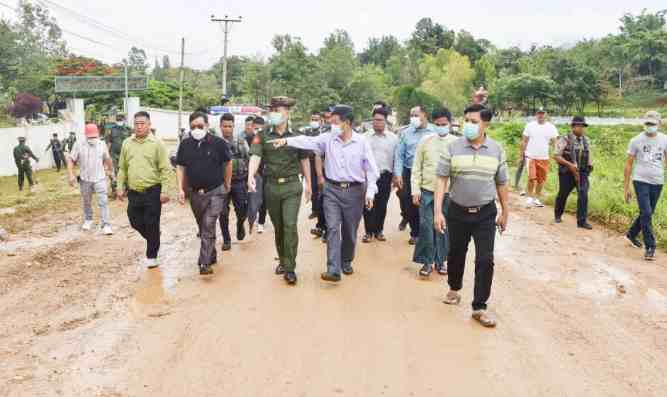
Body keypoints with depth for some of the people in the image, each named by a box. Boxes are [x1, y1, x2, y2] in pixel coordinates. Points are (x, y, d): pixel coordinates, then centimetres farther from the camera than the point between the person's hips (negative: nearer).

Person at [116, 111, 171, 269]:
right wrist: (120, 187, 8)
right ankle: (153, 240, 38)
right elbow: (122, 168, 14)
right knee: (135, 222, 11)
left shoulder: (157, 143, -6)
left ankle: (151, 256, 16)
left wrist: (165, 191, -13)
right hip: (133, 192, 5)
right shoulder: (127, 143, 8)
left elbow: (165, 169, -8)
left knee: (152, 225, 1)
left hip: (152, 191, -4)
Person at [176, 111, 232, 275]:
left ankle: (205, 263, -11)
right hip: (194, 192, 4)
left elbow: (228, 163, 4)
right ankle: (211, 256, 34)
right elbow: (180, 167, 7)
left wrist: (227, 184, 9)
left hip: (215, 192, -4)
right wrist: (180, 189, -2)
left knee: (208, 226, -14)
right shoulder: (185, 144, 2)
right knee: (202, 228, 15)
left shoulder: (218, 143, -8)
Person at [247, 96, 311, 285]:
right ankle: (282, 260, 30)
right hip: (271, 186, 2)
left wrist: (308, 183, 12)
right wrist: (251, 176, -29)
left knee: (290, 225, -10)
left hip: (292, 186, -2)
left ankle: (290, 267, -2)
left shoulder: (296, 136, 3)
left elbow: (304, 160, 11)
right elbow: (255, 156, -12)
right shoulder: (263, 136, 1)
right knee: (278, 226, 12)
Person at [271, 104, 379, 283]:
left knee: (350, 231, 11)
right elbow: (307, 141, -9)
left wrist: (370, 192, -8)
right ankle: (333, 270, -10)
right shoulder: (328, 138, 1)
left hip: (354, 191, 0)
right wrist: (286, 140, -22)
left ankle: (346, 261, 33)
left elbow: (371, 169, -2)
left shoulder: (361, 142, -4)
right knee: (332, 228, -8)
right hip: (332, 189, 1)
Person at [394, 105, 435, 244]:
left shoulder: (434, 132, -2)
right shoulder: (406, 133, 6)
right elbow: (399, 155, 4)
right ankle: (415, 232, 28)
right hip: (409, 173, 2)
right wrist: (398, 174, -5)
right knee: (409, 203, 9)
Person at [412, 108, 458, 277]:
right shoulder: (425, 141, 2)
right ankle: (427, 261, 12)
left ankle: (440, 261, 23)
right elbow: (417, 168, 4)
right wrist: (415, 190, -2)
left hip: (448, 193, 0)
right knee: (426, 227, 0)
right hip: (427, 191, 0)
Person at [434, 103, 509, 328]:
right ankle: (454, 289, 43)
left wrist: (505, 213, 12)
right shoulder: (453, 148, -5)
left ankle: (479, 307, 8)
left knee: (485, 260, -5)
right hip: (458, 212, 0)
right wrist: (438, 211, -14)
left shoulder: (496, 150, 0)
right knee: (456, 254, 16)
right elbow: (442, 180, -7)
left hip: (486, 213, 0)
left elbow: (501, 184, 8)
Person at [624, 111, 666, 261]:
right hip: (641, 181, -3)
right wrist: (626, 187, 0)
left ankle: (631, 234, 37)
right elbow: (629, 164, 2)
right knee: (646, 214, -11)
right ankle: (650, 247, -3)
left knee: (647, 214, 14)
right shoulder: (636, 141, -2)